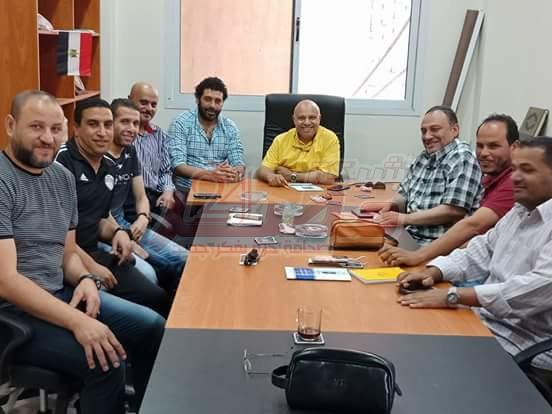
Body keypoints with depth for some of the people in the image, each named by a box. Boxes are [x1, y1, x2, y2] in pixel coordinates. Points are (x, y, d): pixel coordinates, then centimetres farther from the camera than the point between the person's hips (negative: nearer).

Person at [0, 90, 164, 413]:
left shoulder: (63, 178, 7)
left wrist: (85, 280, -9)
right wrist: (78, 322, -30)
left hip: (61, 293, 8)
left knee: (153, 327, 5)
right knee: (106, 362, -25)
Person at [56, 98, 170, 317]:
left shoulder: (109, 167, 13)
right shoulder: (60, 160, -14)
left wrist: (117, 232, 0)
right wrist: (89, 266, -18)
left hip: (95, 253, 8)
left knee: (157, 299, -3)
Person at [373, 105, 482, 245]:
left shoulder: (463, 159, -9)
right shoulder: (424, 157, 15)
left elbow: (454, 211, -19)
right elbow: (404, 194, 24)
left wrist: (405, 218, -16)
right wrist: (391, 204, 0)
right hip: (409, 237, 8)